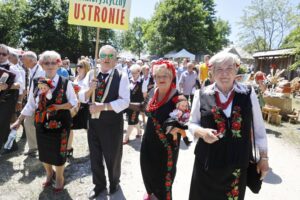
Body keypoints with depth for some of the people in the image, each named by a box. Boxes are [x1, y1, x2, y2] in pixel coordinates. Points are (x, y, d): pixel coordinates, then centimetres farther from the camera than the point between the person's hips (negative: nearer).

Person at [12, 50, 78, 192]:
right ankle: (49, 174, 46)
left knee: (58, 152, 8)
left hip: (60, 124, -3)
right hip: (42, 124, 3)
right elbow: (30, 105, 5)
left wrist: (58, 107, -18)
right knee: (44, 152, 16)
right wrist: (19, 120, 4)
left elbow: (74, 102, -6)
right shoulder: (36, 82, -1)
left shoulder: (65, 83, -8)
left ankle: (59, 178, 35)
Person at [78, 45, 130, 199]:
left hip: (113, 123, -4)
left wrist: (102, 107, -24)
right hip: (93, 121, 4)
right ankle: (99, 186, 43)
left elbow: (124, 101, -19)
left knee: (112, 157, 16)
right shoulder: (91, 74, 2)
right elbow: (82, 97, 1)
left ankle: (114, 184, 45)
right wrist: (90, 89, -19)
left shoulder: (121, 76, -11)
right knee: (95, 156, 18)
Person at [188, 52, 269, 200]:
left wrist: (264, 157, 7)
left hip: (238, 162, 1)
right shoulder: (202, 95, -5)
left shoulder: (249, 94, -3)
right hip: (208, 162, 0)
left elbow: (259, 127, 5)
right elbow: (192, 124, 4)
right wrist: (202, 132, -17)